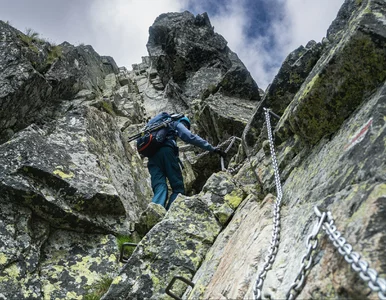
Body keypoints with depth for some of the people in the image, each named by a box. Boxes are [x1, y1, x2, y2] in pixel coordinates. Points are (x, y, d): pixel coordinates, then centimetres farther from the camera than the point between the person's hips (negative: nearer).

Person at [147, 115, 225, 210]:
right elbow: (190, 137, 4)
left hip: (152, 156, 6)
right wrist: (213, 149, 2)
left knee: (160, 189, -9)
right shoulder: (175, 124, 21)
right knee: (178, 188, -3)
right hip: (166, 151, -6)